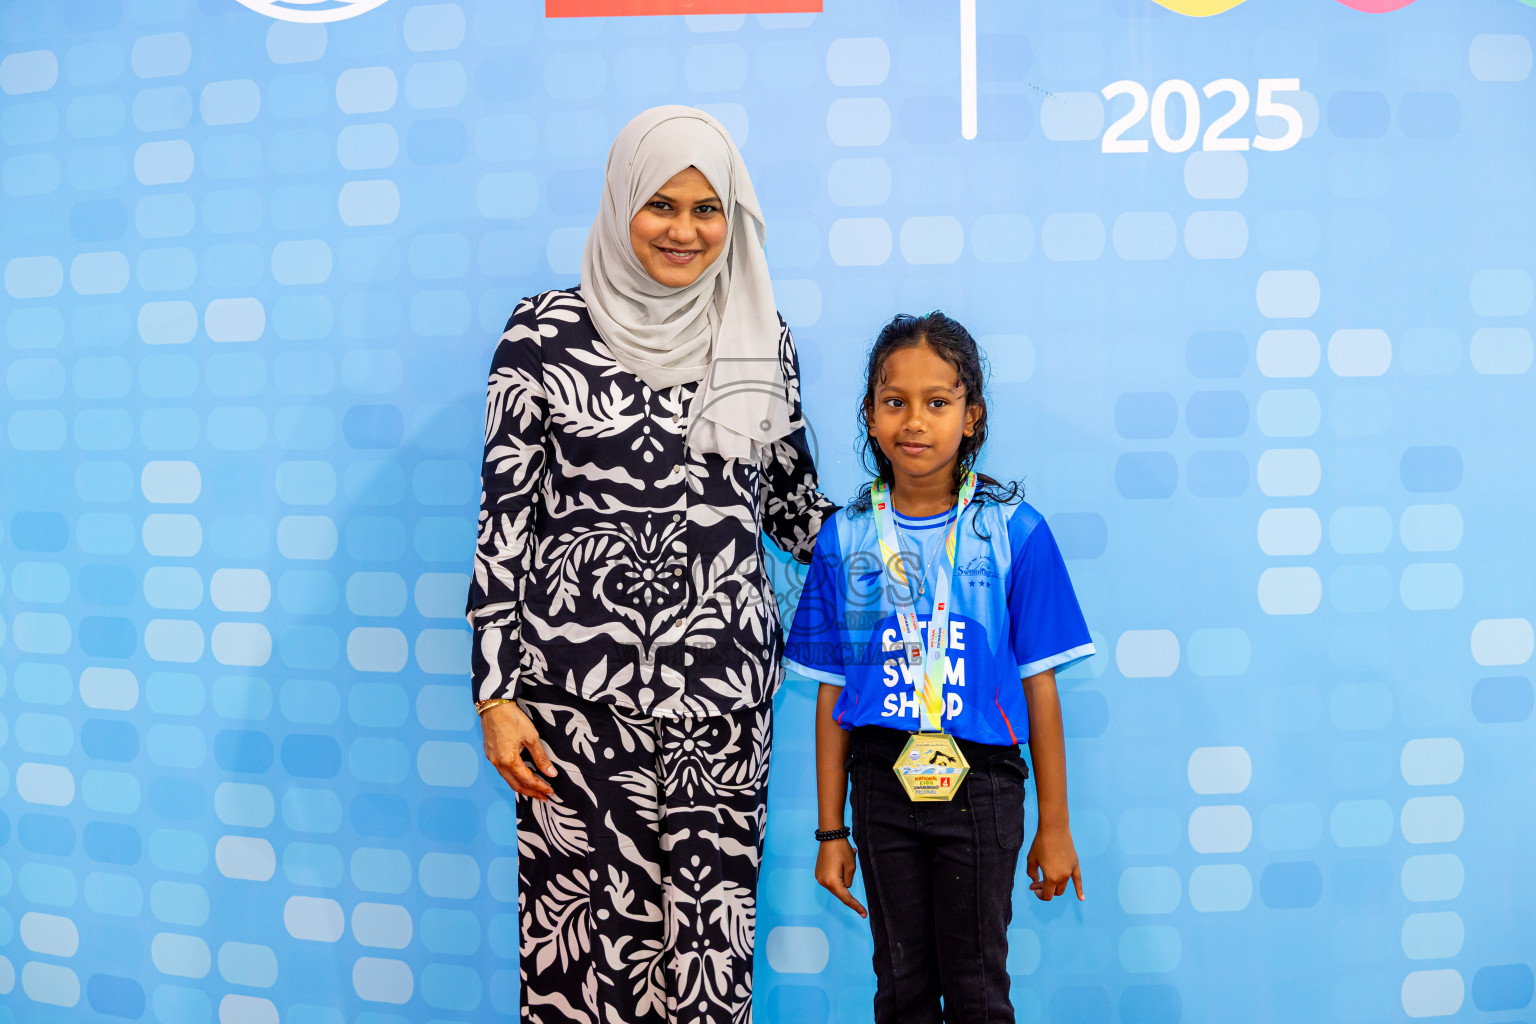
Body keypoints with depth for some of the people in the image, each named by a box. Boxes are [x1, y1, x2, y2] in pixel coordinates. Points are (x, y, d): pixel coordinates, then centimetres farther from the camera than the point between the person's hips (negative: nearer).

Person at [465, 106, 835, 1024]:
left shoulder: (763, 337, 8)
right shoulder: (545, 333, -2)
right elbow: (504, 520, -1)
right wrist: (497, 696, -4)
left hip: (725, 691, 3)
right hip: (579, 687, -2)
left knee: (709, 930, 9)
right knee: (588, 924, 5)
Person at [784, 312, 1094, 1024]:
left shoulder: (1014, 532, -6)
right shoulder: (845, 539, -1)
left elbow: (1039, 685, -2)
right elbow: (832, 694, 3)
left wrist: (1054, 826, 1)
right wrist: (831, 831, 6)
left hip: (980, 785, -2)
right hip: (883, 783, 2)